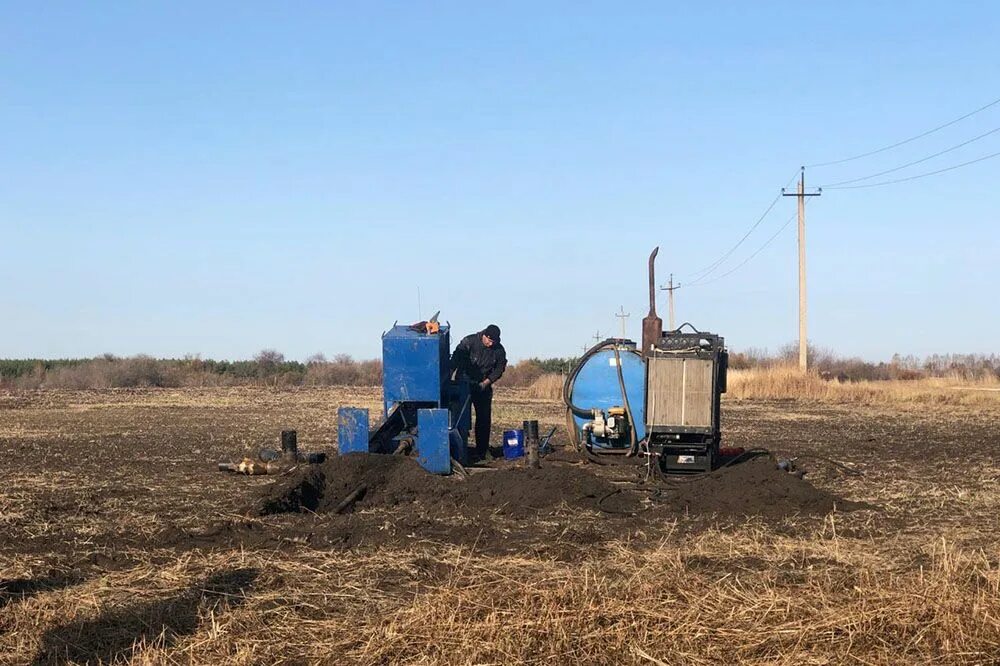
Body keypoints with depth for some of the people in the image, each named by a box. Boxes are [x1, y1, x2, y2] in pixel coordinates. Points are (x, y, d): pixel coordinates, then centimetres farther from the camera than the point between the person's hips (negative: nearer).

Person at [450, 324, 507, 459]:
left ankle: (482, 450, 8)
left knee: (484, 418, 1)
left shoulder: (499, 350, -6)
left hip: (483, 386, 3)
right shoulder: (469, 342, -15)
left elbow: (499, 370, 1)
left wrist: (486, 383, -12)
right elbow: (455, 359, -18)